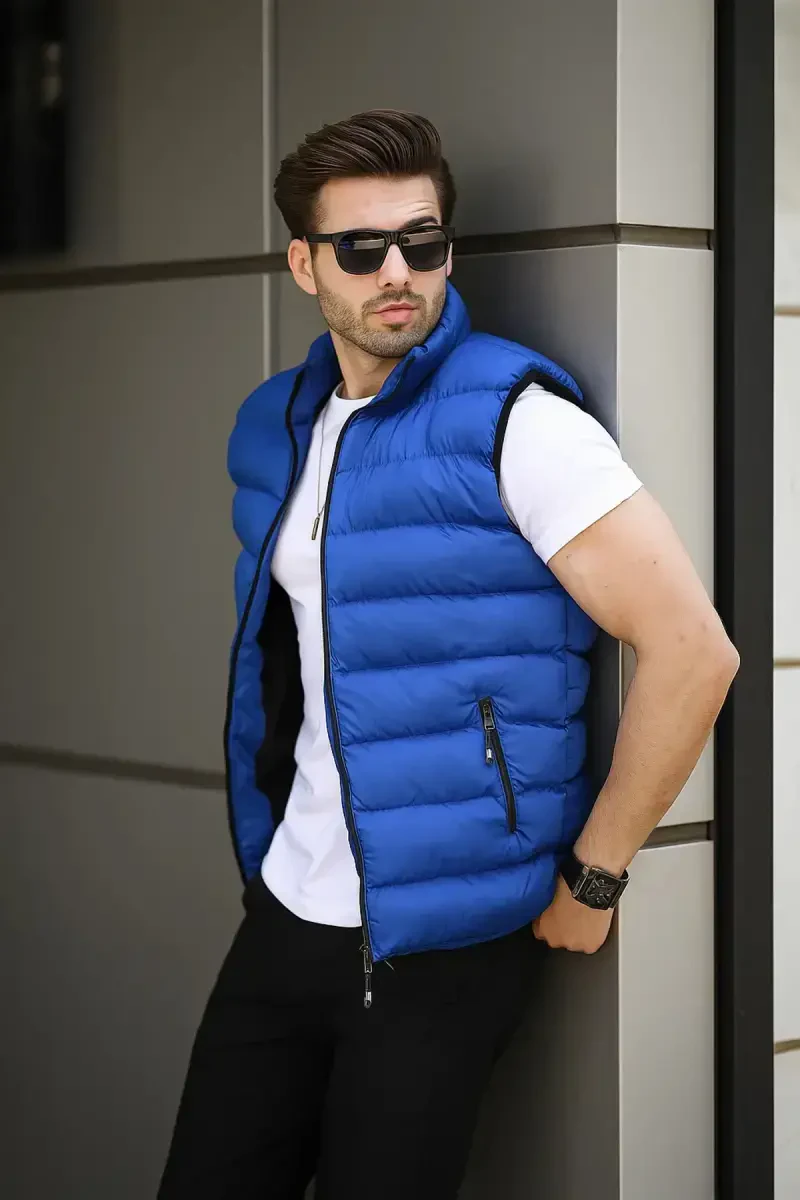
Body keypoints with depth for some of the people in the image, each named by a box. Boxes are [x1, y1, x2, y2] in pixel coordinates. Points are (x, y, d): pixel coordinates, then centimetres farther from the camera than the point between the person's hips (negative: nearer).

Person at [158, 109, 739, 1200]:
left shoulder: (513, 421, -14)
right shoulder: (277, 427, 8)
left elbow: (694, 649, -18)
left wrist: (591, 879, -13)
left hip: (443, 939, -6)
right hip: (287, 910, 6)